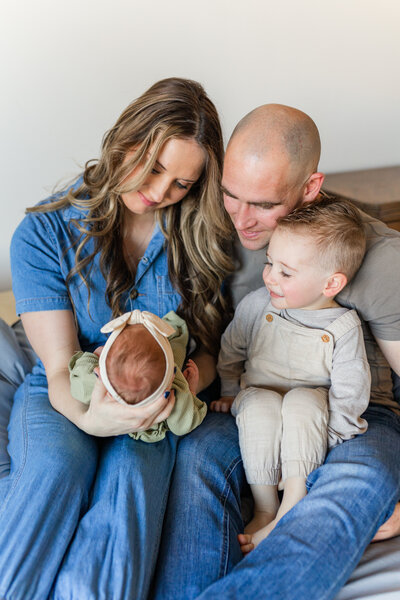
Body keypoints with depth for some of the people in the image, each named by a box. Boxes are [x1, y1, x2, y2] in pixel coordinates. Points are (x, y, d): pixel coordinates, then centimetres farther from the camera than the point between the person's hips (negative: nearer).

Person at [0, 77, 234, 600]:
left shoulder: (196, 235, -2)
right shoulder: (45, 233, -9)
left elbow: (210, 346, 3)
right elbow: (60, 368, -12)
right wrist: (87, 416, -34)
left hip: (153, 411, 1)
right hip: (63, 400, 0)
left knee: (130, 471, -32)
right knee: (58, 464, -33)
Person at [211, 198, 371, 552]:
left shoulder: (343, 326, -12)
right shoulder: (256, 304, -6)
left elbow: (350, 392, -9)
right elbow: (230, 350, 11)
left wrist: (325, 441, -14)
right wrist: (230, 392, 11)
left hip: (309, 420, -1)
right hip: (257, 395, 2)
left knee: (302, 401, -34)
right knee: (261, 404, -32)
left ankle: (293, 505, -30)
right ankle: (265, 508, -22)